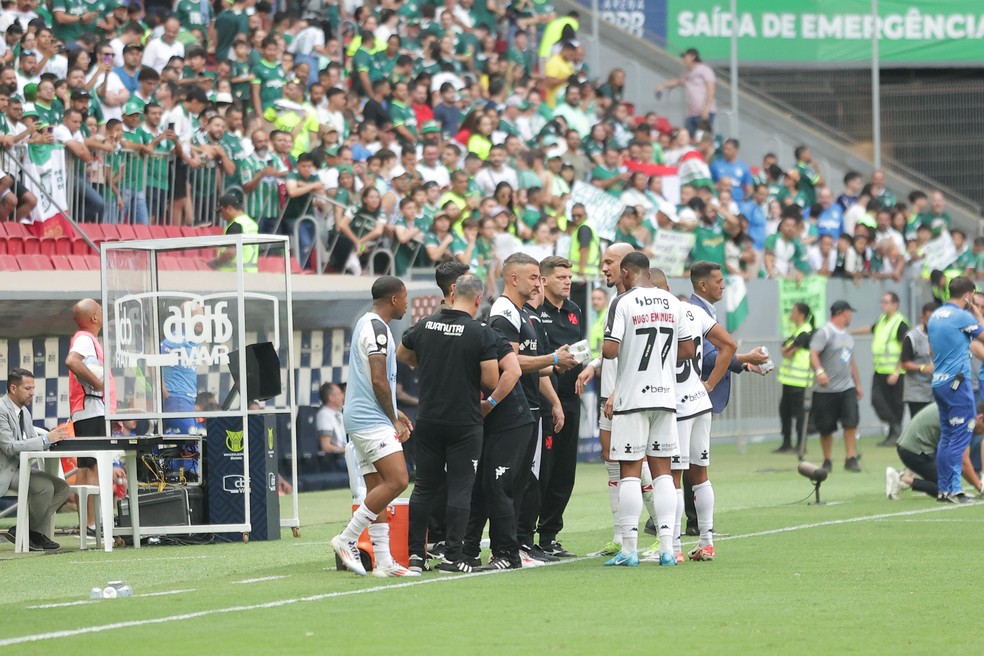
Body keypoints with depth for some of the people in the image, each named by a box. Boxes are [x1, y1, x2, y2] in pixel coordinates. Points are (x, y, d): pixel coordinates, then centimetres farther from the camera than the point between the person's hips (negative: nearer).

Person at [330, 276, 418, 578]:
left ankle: (384, 562, 5)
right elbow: (379, 381, -18)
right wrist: (395, 420, -7)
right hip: (373, 421, -11)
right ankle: (347, 539, -12)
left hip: (361, 420, 11)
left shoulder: (366, 324, 20)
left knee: (377, 489, 7)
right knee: (397, 481, -16)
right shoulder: (377, 328, -12)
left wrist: (394, 413, 23)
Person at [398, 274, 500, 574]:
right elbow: (491, 380, -14)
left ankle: (416, 554, 10)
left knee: (424, 487, 11)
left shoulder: (425, 326, 2)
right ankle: (451, 556, -2)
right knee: (460, 489, 1)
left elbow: (402, 354, 20)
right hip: (465, 423, -4)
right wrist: (472, 379, 7)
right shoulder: (481, 334, -12)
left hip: (428, 421, 4)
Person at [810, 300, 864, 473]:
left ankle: (851, 459, -7)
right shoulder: (825, 333, -8)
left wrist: (858, 384, 26)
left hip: (847, 388, 6)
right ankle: (827, 461, 16)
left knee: (851, 423, -9)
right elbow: (813, 353, -21)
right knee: (826, 428, 2)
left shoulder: (847, 335, 18)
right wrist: (819, 371, -38)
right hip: (826, 390, -6)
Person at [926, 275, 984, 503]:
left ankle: (944, 489, 12)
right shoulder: (962, 316, -12)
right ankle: (953, 490, -11)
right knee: (961, 435, -6)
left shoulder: (935, 316, 12)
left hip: (939, 382, 8)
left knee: (947, 436, 12)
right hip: (957, 381, -8)